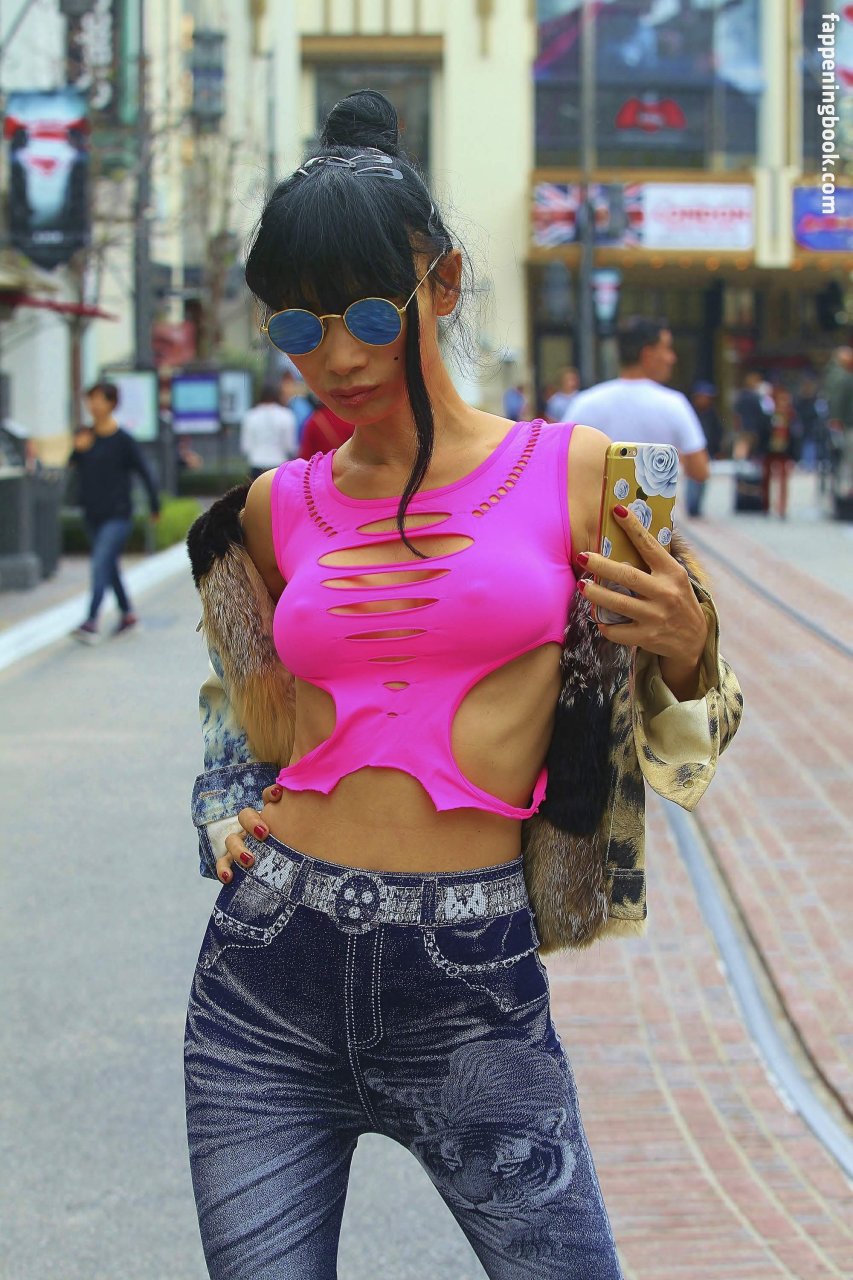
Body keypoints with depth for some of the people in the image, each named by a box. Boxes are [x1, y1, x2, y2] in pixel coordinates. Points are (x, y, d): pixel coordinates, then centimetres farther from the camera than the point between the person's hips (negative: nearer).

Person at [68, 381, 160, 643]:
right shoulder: (83, 435, 5)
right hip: (92, 515, 6)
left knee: (100, 564, -17)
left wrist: (154, 506, 2)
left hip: (117, 516, -6)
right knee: (109, 567, 15)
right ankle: (127, 613, 31)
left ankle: (92, 622, -23)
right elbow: (73, 466, 6)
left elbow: (144, 472, -3)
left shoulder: (123, 440, -10)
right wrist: (78, 450, -14)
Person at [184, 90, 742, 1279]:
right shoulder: (278, 509, 8)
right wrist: (228, 825, 7)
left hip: (470, 986, -2)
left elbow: (673, 747, 7)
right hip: (269, 970, 3)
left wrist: (685, 650, -13)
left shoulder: (573, 472, 0)